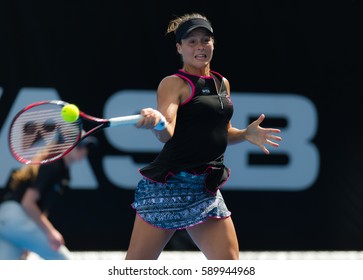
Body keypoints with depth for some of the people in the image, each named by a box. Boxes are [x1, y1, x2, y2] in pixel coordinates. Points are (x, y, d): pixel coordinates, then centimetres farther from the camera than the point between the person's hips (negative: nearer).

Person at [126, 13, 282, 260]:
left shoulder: (222, 84, 15)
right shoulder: (174, 84, -6)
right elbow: (166, 134, -21)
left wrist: (246, 134, 6)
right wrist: (157, 121, -44)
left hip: (206, 190, 6)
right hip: (170, 183, -6)